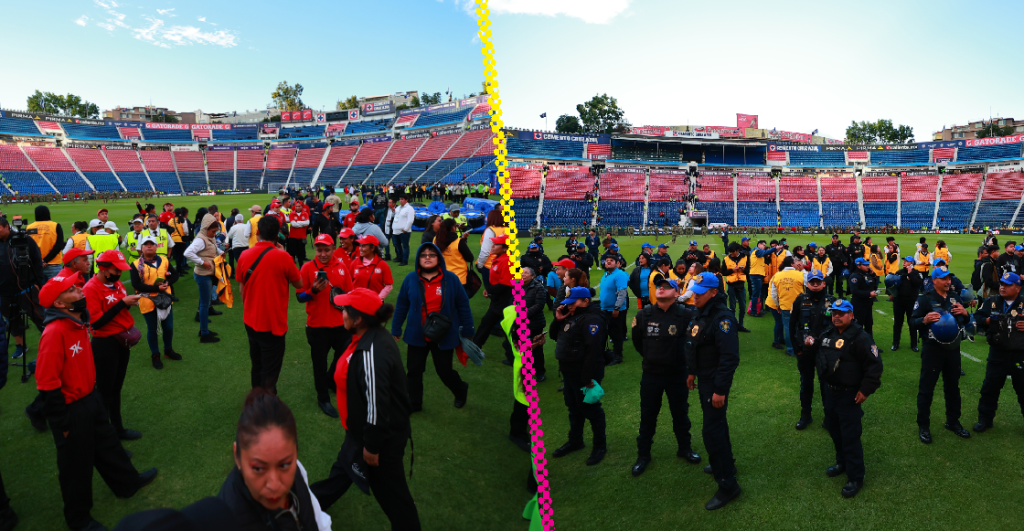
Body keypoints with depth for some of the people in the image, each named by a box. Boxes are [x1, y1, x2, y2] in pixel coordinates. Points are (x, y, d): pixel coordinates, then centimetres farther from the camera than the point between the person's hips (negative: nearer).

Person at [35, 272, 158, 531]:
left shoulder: (79, 322, 0)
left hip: (90, 399, 8)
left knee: (107, 443, 26)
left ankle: (127, 482, 48)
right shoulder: (54, 333, -29)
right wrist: (63, 424, -18)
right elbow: (48, 384, -25)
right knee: (76, 464, 11)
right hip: (71, 410, -8)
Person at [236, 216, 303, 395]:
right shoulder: (282, 257, -19)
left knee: (256, 368, 24)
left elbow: (242, 288, 6)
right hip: (273, 324, -5)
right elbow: (299, 284, -5)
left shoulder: (244, 256, -5)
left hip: (251, 322, 6)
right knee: (270, 374, 6)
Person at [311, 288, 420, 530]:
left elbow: (377, 404, -30)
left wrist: (371, 447, -19)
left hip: (382, 438, -10)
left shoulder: (371, 353, -33)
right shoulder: (371, 336, -2)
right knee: (343, 468, 30)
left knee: (390, 492, 11)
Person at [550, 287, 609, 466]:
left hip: (584, 374, -10)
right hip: (570, 372, 10)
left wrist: (589, 378, -29)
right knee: (574, 408, 20)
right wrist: (558, 320, -2)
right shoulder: (572, 316, 11)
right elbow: (555, 336, 18)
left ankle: (600, 446, 16)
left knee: (590, 409, 2)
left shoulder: (591, 319, -21)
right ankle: (575, 441, 35)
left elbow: (593, 350, -28)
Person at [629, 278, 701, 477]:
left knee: (680, 413, 16)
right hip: (651, 373, 1)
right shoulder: (643, 315, -6)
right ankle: (643, 454, 25)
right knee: (647, 415, 11)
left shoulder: (686, 315, -15)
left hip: (677, 373, -1)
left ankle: (684, 448, 37)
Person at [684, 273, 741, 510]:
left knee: (712, 430, -7)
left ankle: (727, 484, 5)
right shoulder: (701, 313, 6)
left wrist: (720, 390, -27)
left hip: (715, 382, -10)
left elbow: (729, 357, -27)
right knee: (715, 422, 24)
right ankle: (724, 462, 43)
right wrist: (692, 372, 21)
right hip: (703, 378, 10)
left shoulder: (722, 317, -24)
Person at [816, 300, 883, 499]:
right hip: (830, 392, 8)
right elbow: (821, 358, 26)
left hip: (850, 396, -8)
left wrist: (865, 390, -18)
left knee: (850, 436, -5)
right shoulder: (827, 334, 6)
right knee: (834, 430, 20)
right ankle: (842, 462, 39)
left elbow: (874, 365, -19)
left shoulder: (860, 337, -17)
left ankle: (855, 478, 6)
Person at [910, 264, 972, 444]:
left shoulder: (955, 297, 6)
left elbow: (965, 321, 14)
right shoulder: (925, 299, -10)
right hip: (932, 349, -5)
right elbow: (913, 321, -12)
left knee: (953, 387, 18)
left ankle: (953, 422, 34)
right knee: (926, 388, 3)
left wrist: (964, 313, -8)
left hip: (953, 348, 5)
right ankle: (923, 426, 13)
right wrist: (925, 320, -32)